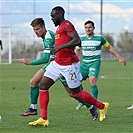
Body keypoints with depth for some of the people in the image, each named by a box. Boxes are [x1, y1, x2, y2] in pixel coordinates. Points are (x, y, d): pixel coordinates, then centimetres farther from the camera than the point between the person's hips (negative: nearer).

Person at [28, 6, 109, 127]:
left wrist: (59, 47, -27)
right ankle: (43, 119, -1)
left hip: (69, 65, -10)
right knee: (43, 85, -1)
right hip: (57, 63, 10)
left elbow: (77, 41, -27)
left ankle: (102, 107, 22)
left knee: (76, 93, 1)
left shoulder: (66, 25, -14)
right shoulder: (60, 27, 16)